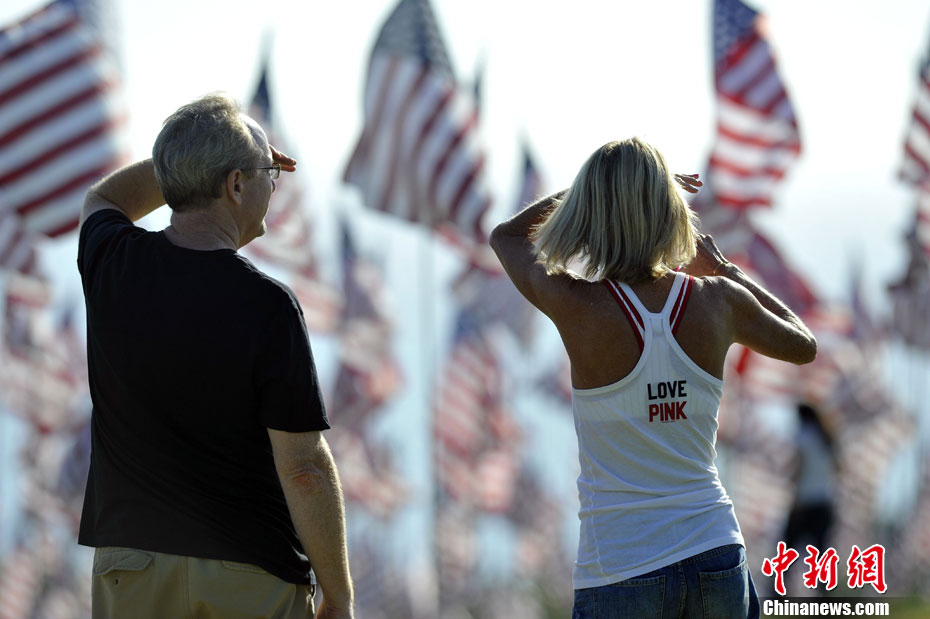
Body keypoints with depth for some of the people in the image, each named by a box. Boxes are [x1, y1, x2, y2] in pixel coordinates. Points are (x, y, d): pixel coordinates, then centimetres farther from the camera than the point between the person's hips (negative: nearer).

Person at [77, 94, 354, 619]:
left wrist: (201, 161, 18)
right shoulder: (267, 306, -17)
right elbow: (305, 469, -15)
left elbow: (105, 199, 25)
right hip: (255, 572, -4)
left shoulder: (111, 265, -3)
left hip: (130, 562, 4)